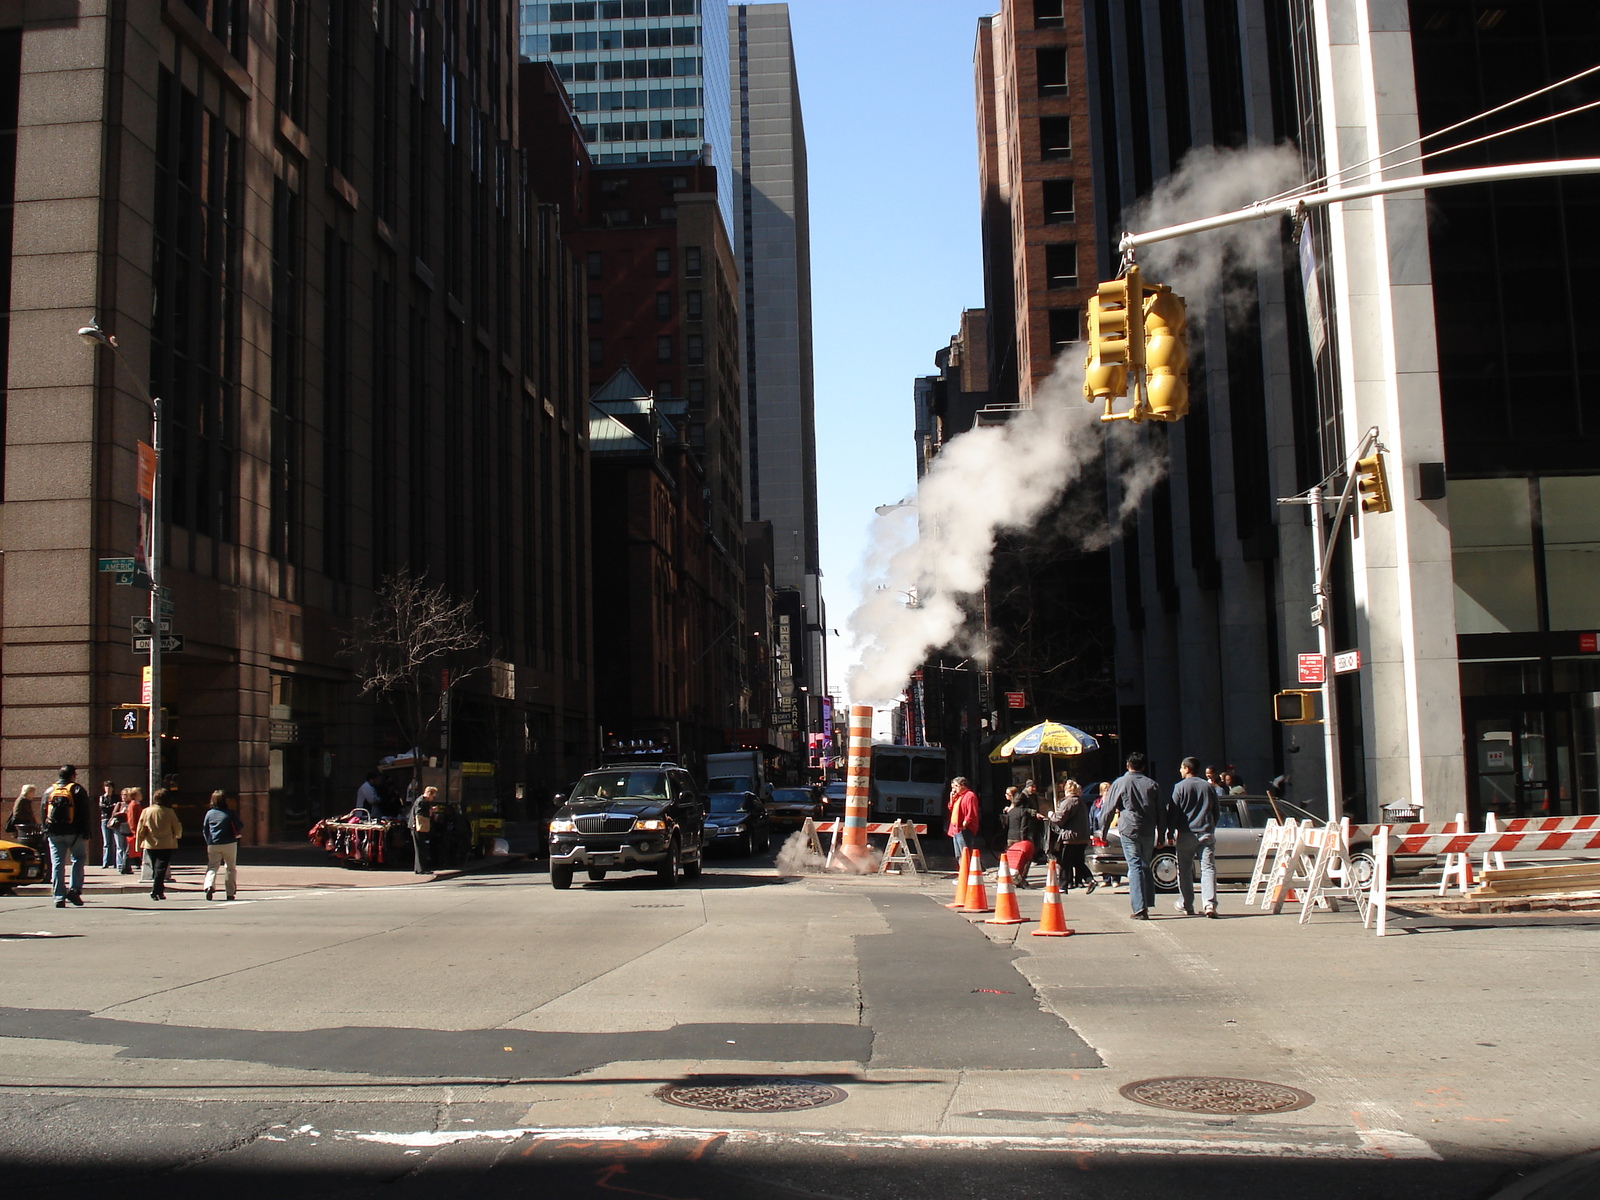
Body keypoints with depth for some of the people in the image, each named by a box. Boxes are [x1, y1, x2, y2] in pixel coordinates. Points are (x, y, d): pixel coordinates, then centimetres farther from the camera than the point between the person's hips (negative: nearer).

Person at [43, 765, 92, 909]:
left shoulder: (49, 791, 11)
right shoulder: (77, 790, 0)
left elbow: (43, 815, 12)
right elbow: (84, 814, -4)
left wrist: (46, 832, 16)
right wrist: (86, 835, -3)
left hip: (54, 834, 3)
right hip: (74, 832, -3)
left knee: (57, 864, 4)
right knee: (78, 859, 11)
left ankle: (59, 897, 1)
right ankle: (74, 889, -5)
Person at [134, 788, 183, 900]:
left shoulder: (146, 811, -1)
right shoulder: (169, 812, -8)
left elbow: (140, 830, 0)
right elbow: (178, 828, 0)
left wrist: (138, 844, 9)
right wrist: (178, 835, 22)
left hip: (151, 845, 3)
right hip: (166, 845, -3)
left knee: (155, 869, 16)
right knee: (161, 868, -4)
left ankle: (159, 891, 19)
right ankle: (156, 890, -16)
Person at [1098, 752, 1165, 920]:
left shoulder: (1120, 783, -1)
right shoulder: (1151, 784, 9)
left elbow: (1107, 810, 1)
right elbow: (1161, 811, 12)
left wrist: (1103, 832, 10)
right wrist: (1161, 834, 19)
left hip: (1129, 831, -3)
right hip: (1148, 832, 4)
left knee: (1135, 867, -6)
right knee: (1145, 866, 18)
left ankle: (1140, 909, -12)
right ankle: (1147, 903, 19)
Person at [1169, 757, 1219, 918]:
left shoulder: (1180, 787, -2)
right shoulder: (1209, 787, 11)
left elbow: (1173, 812, -4)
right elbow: (1216, 812, 18)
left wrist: (1170, 832, 3)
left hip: (1186, 833, -3)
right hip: (1207, 833, 3)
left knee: (1184, 870, 8)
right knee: (1208, 868, -3)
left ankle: (1186, 906, 12)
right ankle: (1210, 904, -17)